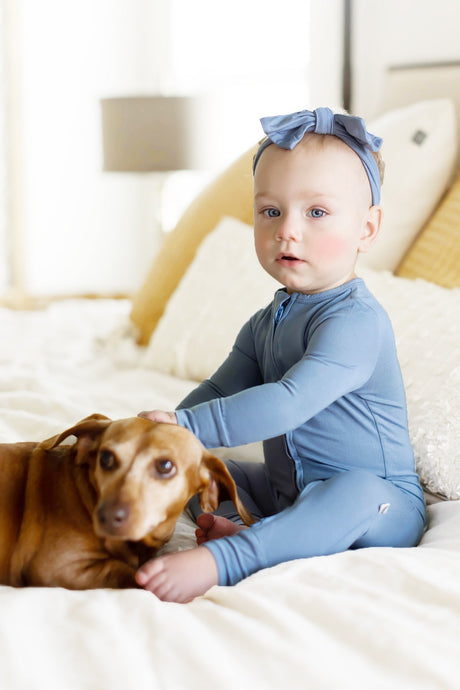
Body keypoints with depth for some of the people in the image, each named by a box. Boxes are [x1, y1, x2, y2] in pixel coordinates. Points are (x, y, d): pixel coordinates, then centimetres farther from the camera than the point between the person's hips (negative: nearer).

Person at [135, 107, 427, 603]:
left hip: (380, 507, -8)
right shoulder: (266, 324, 8)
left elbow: (289, 403, -33)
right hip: (284, 491, 9)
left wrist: (186, 427, -35)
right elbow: (220, 391, 10)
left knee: (357, 491, -40)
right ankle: (232, 526, -22)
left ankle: (222, 558, -48)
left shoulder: (355, 320, -22)